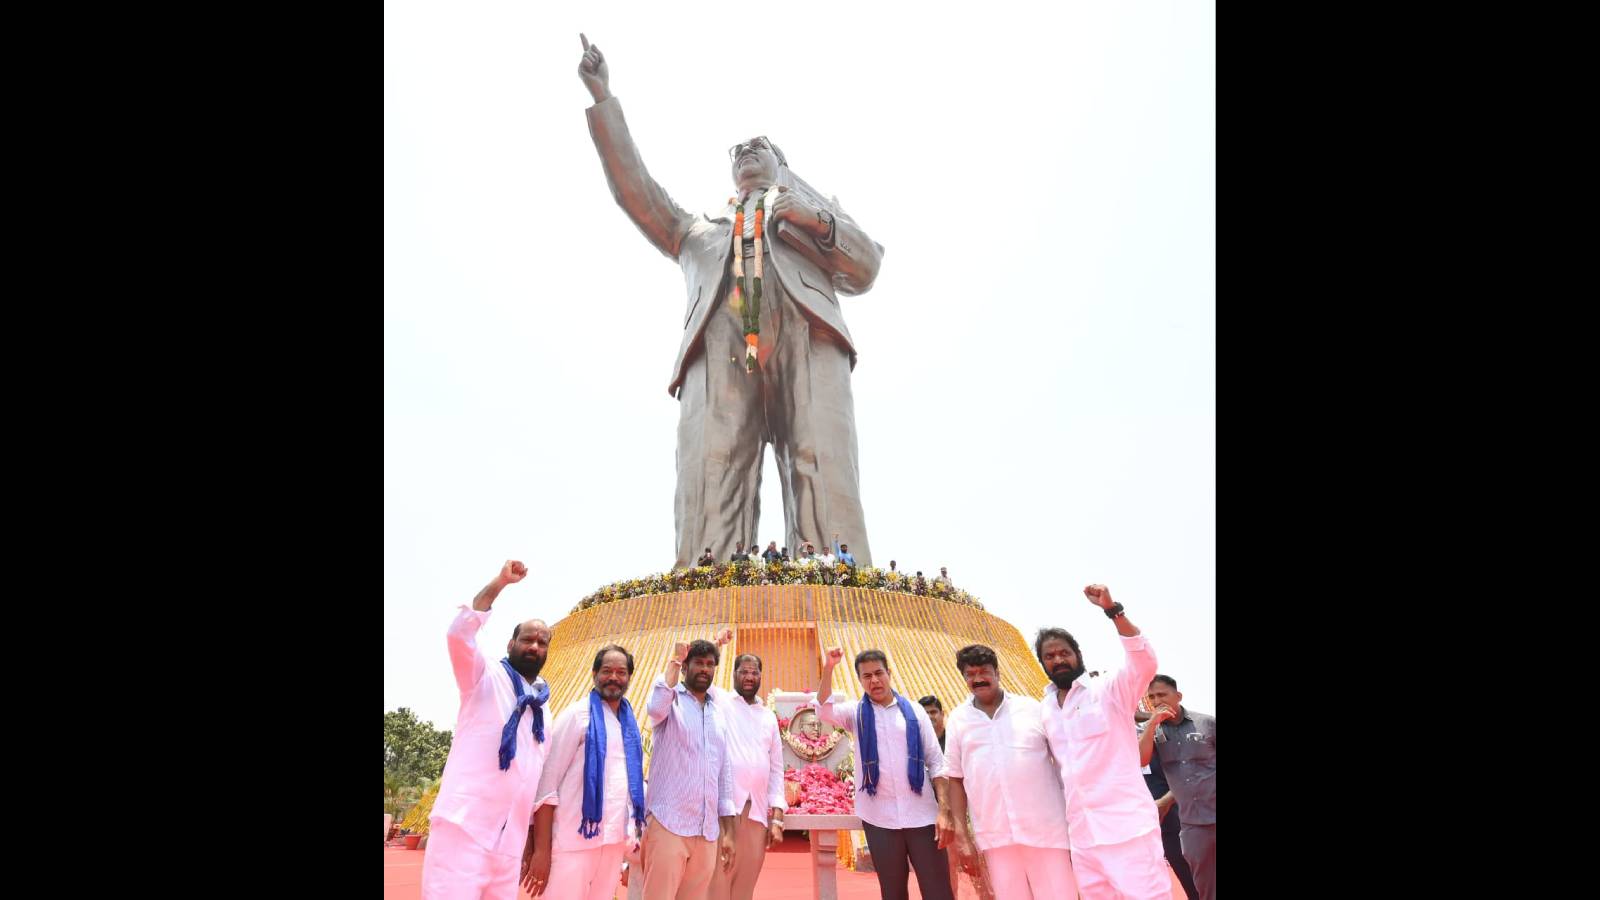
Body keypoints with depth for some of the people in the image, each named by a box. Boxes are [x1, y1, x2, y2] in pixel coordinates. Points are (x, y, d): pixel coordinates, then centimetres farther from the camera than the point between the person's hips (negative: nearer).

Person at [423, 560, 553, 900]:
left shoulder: (542, 709, 19)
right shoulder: (486, 678, 3)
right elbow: (459, 633, -16)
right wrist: (501, 581, -18)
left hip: (509, 842, 6)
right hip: (463, 828, -6)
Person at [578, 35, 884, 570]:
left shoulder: (812, 206, 38)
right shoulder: (698, 232, 43)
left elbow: (864, 271, 23)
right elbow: (634, 190, 33)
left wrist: (819, 221, 5)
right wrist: (603, 99, 31)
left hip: (805, 333, -1)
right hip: (720, 345, 1)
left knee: (824, 473, -25)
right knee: (710, 480, -24)